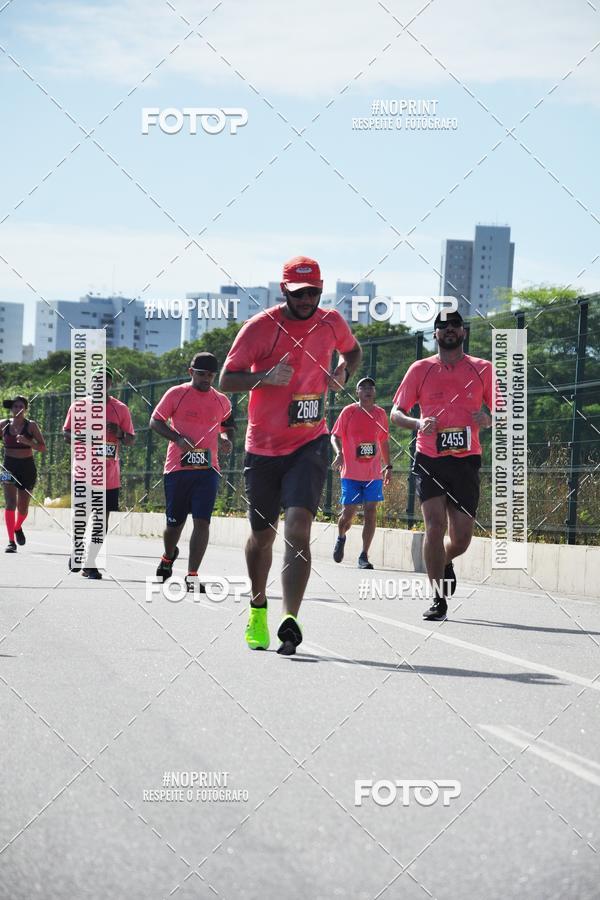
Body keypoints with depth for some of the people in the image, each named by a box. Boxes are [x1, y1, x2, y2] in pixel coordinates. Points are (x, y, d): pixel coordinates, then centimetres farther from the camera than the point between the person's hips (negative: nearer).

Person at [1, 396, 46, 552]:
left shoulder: (30, 425, -4)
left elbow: (42, 447, -7)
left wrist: (27, 441, -24)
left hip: (27, 467, 0)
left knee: (23, 508, 8)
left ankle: (17, 527, 42)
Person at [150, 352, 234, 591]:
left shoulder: (222, 401, 11)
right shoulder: (176, 394, 1)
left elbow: (227, 425, 26)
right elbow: (155, 421, 0)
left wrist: (225, 438, 3)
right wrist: (177, 438, -15)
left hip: (208, 469, 2)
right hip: (177, 467, -2)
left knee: (202, 521, -11)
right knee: (175, 521, 8)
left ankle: (192, 576, -10)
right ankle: (168, 558, 39)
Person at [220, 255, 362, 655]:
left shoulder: (332, 323, 1)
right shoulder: (260, 327, -8)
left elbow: (353, 350, 24)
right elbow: (226, 379, -5)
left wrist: (343, 373, 2)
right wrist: (266, 377, -23)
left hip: (310, 444, 0)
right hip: (263, 446, 0)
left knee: (298, 526, -19)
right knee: (263, 534, 11)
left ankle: (290, 621, -27)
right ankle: (258, 607, 37)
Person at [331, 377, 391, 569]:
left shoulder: (380, 413, 9)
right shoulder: (349, 412, -2)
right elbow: (335, 436, -2)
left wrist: (388, 466, 15)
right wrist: (339, 453, -22)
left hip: (374, 474, 3)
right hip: (351, 473, -3)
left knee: (371, 511, -5)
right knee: (348, 513, -2)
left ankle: (364, 556, -1)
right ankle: (341, 537, 31)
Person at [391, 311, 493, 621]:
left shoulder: (483, 369, 7)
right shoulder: (421, 369, 6)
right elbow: (396, 412, 6)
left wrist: (488, 419, -13)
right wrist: (418, 423, -15)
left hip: (466, 460, 1)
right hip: (429, 458, -1)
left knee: (461, 537, 0)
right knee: (435, 524, -15)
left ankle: (445, 563, 37)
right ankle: (438, 598, -8)